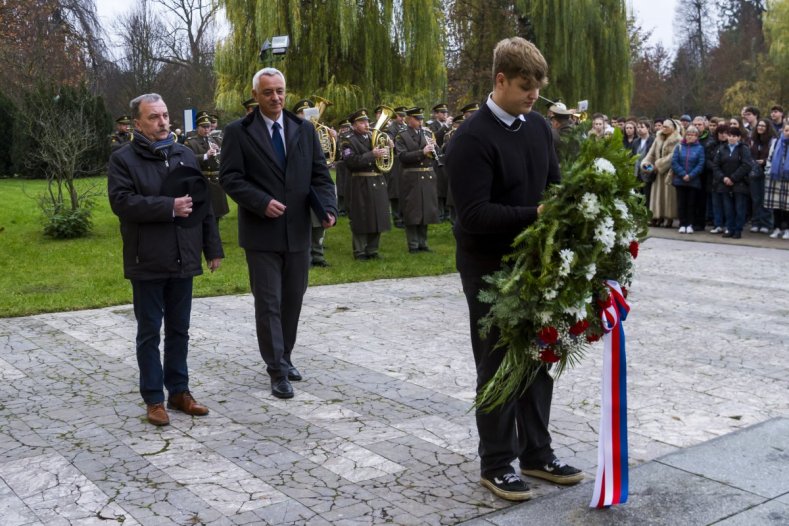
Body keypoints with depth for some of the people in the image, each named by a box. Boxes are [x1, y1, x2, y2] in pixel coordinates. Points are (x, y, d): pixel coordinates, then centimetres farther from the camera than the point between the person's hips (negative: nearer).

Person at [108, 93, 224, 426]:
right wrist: (169, 207, -19)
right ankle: (154, 399, 13)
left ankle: (179, 391, 23)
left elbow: (203, 203, 11)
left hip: (183, 259, 4)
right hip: (147, 262, -4)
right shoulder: (123, 159, -4)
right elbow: (122, 202, -18)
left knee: (179, 330, 12)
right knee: (149, 333, 5)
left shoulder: (185, 155, 11)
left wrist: (213, 247, 7)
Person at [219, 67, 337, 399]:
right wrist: (262, 203, -20)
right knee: (268, 303, 0)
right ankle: (277, 370, 8)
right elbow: (230, 178, -7)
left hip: (298, 231, 4)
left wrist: (328, 207, -9)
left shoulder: (305, 130, 8)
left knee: (293, 300, 13)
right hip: (261, 233, -4)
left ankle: (284, 357, 29)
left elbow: (320, 175, 7)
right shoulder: (238, 132, -2)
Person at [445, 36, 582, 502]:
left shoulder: (539, 127, 6)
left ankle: (536, 451, 29)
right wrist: (535, 214, -29)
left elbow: (554, 184, 13)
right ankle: (496, 463, 19)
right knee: (498, 364, 4)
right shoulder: (472, 137, -17)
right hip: (490, 269, -7)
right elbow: (474, 213, -23)